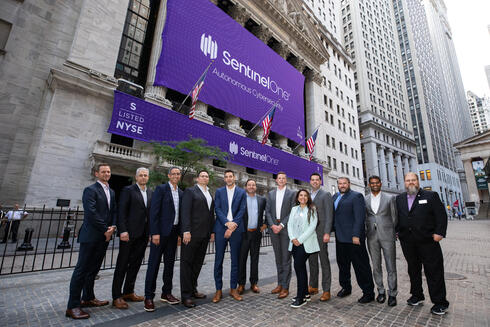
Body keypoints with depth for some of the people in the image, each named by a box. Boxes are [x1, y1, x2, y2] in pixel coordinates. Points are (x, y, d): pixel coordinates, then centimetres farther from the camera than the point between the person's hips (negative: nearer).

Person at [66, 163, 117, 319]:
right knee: (82, 269, 0)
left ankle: (88, 298, 28)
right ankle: (73, 306, 9)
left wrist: (112, 227, -4)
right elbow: (91, 213, -17)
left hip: (104, 236, 7)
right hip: (91, 236, -7)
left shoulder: (111, 192, 15)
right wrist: (105, 230, -13)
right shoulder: (90, 190, -9)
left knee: (93, 269, 16)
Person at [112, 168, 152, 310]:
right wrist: (123, 231, -17)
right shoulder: (128, 190, -4)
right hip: (129, 233, -6)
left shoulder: (150, 192, 12)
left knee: (135, 264, 14)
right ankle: (116, 297, 15)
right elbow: (121, 212, -10)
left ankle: (128, 292, 28)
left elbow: (151, 212, 12)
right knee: (122, 264, 4)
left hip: (143, 234, 6)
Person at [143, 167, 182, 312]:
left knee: (170, 263, 14)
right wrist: (155, 233, -17)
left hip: (174, 232, 6)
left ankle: (166, 293, 27)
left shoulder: (181, 193, 10)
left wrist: (180, 233, 9)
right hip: (161, 232, -6)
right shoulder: (161, 189, -7)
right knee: (154, 264, 3)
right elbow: (154, 211, -12)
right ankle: (149, 297, 16)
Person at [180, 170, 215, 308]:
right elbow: (185, 212, -11)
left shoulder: (210, 195, 17)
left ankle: (193, 290, 28)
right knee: (187, 263, 3)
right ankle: (186, 295, 13)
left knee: (198, 263, 15)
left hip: (205, 234, 7)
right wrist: (186, 231, -18)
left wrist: (212, 231, 11)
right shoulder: (190, 191, -3)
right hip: (192, 234, -6)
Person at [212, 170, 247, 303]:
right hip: (221, 228, 0)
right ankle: (218, 290, 17)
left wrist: (233, 224, -11)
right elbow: (217, 209, -1)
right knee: (219, 260, 4)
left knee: (235, 260, 8)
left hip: (236, 228, 0)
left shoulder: (242, 192, 7)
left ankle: (233, 288, 22)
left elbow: (242, 210, 0)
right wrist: (227, 223, -13)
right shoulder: (219, 191, 8)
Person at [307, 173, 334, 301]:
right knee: (312, 261, 14)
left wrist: (327, 233, -17)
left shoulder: (326, 195, -4)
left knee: (324, 261, 1)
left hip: (321, 232, -6)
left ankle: (326, 290, 11)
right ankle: (313, 286, 28)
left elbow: (329, 215, -10)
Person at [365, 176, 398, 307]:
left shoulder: (390, 198, 1)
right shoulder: (364, 200, 5)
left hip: (387, 235, -2)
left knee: (391, 266, 5)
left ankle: (392, 294, 19)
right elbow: (363, 218, 9)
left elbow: (394, 216, 4)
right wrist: (364, 233, 4)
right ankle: (381, 291, 26)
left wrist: (394, 233, 2)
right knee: (376, 266, 11)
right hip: (372, 237, 2)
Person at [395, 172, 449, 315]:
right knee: (413, 270, 15)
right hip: (407, 242, 4)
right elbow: (396, 216, 13)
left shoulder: (431, 196, 0)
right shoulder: (399, 199, 10)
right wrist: (396, 231, 4)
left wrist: (439, 232, -13)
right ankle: (417, 295, 30)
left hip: (427, 241, -4)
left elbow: (441, 215, -5)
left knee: (434, 271, 3)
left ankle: (440, 302, 17)